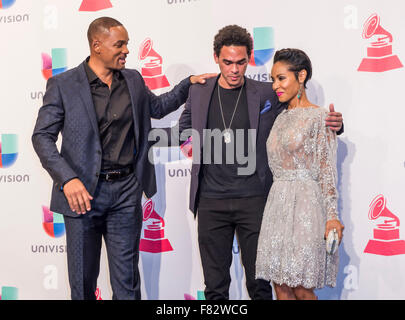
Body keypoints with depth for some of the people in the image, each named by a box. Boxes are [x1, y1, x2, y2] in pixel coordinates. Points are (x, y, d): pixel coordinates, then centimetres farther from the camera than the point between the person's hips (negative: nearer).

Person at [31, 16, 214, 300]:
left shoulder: (133, 80, 9)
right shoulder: (63, 84, -5)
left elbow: (156, 107, 27)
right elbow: (42, 136, -7)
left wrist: (189, 83, 15)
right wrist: (68, 179, -20)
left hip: (126, 190, 3)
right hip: (83, 191, -3)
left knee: (127, 280, 8)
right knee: (83, 279, 9)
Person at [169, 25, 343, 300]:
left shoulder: (266, 95, 0)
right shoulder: (199, 92, 7)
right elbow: (184, 127, 26)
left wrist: (333, 123, -13)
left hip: (253, 199, -2)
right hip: (211, 201, 2)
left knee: (259, 280, 6)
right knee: (215, 284, 11)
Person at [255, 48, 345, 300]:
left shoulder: (319, 117, -5)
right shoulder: (282, 118, 16)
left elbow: (327, 170, -10)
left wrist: (332, 215, -17)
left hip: (305, 204, -7)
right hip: (278, 203, 7)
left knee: (301, 289, -6)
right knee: (281, 285, 6)